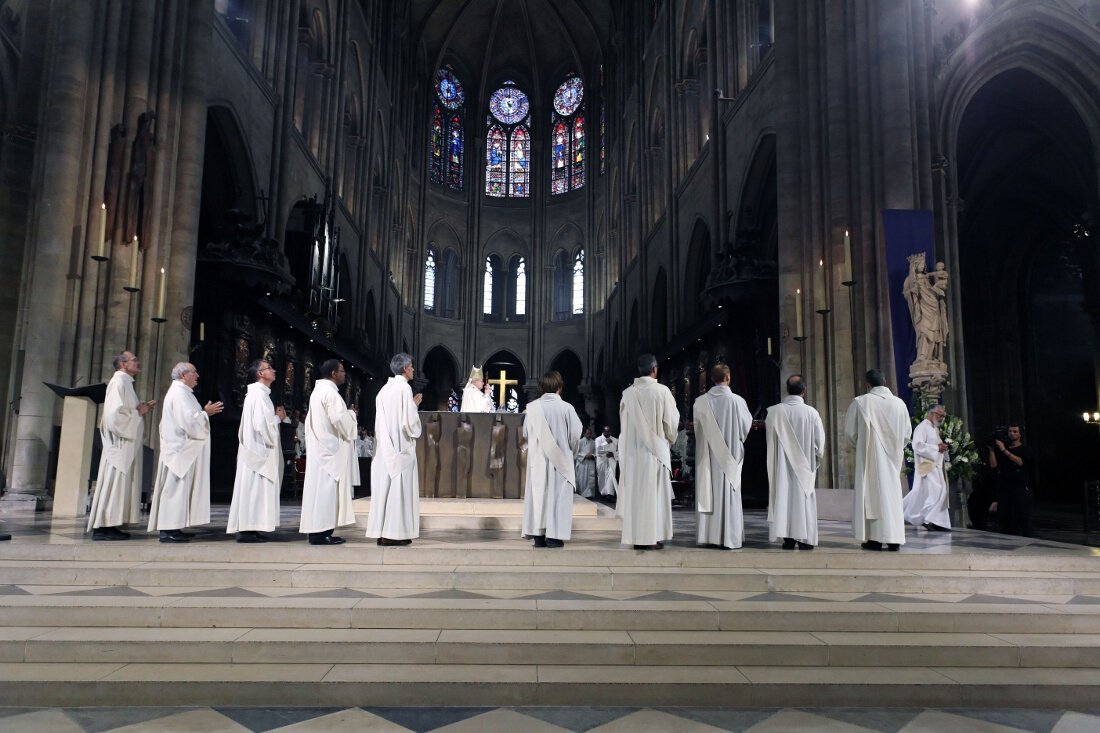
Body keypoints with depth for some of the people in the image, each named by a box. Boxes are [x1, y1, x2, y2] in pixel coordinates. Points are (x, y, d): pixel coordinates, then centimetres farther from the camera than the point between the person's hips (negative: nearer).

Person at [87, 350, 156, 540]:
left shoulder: (126, 383, 17)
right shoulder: (118, 382, -11)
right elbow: (115, 414, -21)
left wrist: (141, 408, 8)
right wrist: (138, 412, -9)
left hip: (127, 445, 9)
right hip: (120, 444, -9)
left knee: (120, 485, 9)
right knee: (113, 484, -7)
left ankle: (107, 526, 12)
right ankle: (102, 527, -4)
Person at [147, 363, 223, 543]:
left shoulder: (181, 392, 19)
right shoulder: (179, 393, -13)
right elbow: (189, 420, -22)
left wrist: (204, 413, 12)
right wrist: (205, 413, -8)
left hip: (182, 449, 10)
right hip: (180, 449, -10)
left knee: (180, 489, 10)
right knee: (175, 488, -8)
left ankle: (172, 528, 13)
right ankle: (168, 529, -5)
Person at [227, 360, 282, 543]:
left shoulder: (259, 393, 17)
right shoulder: (258, 394, -15)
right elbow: (261, 424, -23)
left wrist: (275, 417, 9)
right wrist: (278, 418, -7)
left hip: (257, 449, 10)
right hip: (258, 450, -10)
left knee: (254, 490, 10)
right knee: (253, 489, -7)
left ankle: (248, 529, 13)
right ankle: (246, 530, -5)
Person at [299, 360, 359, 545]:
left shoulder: (318, 390, 16)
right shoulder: (330, 392, -15)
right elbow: (338, 418, -23)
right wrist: (351, 413, -4)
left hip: (319, 447, 10)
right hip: (329, 447, -10)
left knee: (320, 488, 10)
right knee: (326, 488, -7)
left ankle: (317, 530, 12)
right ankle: (321, 532, -5)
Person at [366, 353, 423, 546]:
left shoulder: (385, 389, 13)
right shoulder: (404, 387, -11)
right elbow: (409, 420, -16)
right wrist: (415, 405, 1)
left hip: (385, 446, 8)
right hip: (400, 446, -8)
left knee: (385, 486, 8)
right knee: (398, 488, -4)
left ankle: (381, 531, 10)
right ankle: (393, 533, -3)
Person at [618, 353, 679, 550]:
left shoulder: (627, 393, 0)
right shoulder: (662, 391, -9)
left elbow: (624, 422, 8)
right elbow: (672, 420, -3)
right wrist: (669, 438, 15)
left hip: (633, 450, 3)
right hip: (656, 449, -3)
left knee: (635, 491, 7)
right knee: (655, 492, 4)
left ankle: (636, 536, 11)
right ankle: (653, 537, 6)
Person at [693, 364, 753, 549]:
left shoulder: (700, 401, -3)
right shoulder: (737, 401, -10)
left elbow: (695, 428, 6)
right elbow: (747, 426, 1)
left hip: (707, 455, 2)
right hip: (730, 455, -2)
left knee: (707, 493, 7)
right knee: (728, 494, 3)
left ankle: (707, 536, 9)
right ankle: (729, 537, 4)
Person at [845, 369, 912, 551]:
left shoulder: (860, 402, -8)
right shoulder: (899, 403, 1)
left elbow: (850, 430, -3)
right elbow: (907, 433, 8)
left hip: (869, 456, -3)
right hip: (893, 456, 3)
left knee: (871, 492, 2)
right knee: (892, 493, 8)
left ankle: (874, 539, 1)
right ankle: (894, 539, 7)